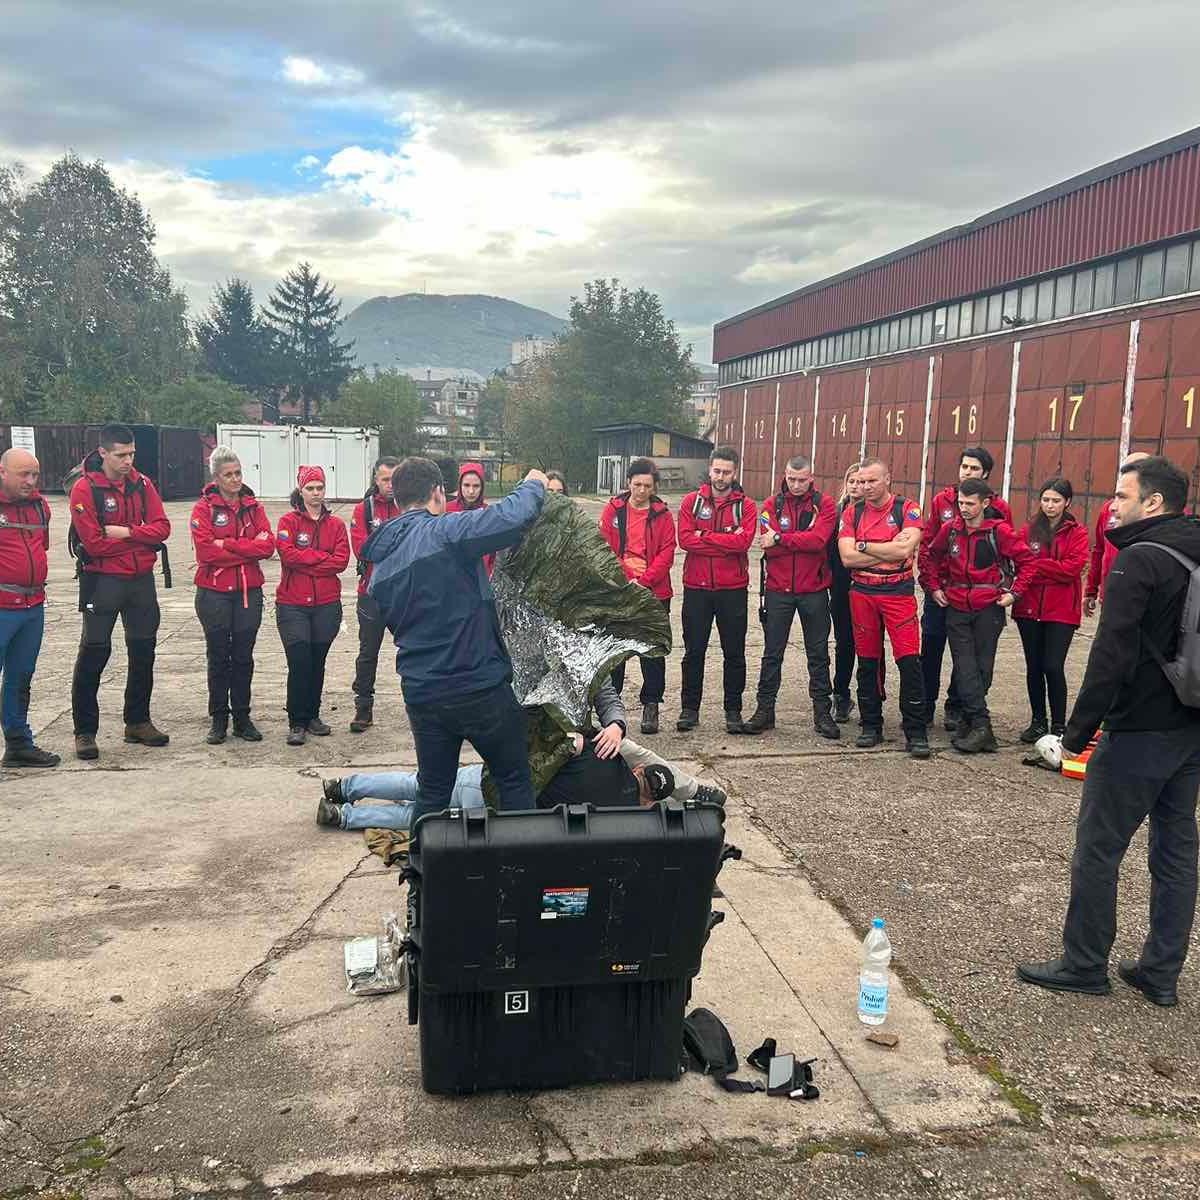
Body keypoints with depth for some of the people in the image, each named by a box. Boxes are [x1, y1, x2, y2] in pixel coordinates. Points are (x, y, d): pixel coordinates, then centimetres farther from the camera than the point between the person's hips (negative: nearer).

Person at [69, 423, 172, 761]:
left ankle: (138, 721, 25)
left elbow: (162, 528, -3)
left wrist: (125, 533, -17)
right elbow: (94, 543, -17)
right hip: (102, 580, -5)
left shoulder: (142, 484, 5)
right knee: (94, 652, -3)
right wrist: (140, 537, -11)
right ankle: (84, 731, 6)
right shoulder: (84, 488, -11)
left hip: (141, 579, 5)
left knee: (143, 651, 11)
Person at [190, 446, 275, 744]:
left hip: (249, 592, 3)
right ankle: (218, 719, 17)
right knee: (218, 657, 6)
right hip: (214, 593, -3)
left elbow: (267, 546, -6)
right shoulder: (204, 507, -3)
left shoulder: (253, 506, 7)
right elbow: (205, 550, -16)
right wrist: (245, 551, -12)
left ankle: (242, 718, 18)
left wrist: (227, 545, -14)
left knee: (243, 656, 8)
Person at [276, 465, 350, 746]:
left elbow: (342, 560, -5)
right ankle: (297, 723, 2)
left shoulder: (336, 524, 8)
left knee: (317, 663, 10)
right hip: (292, 605, -3)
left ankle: (312, 716, 24)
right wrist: (322, 557, -12)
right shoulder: (288, 521, 2)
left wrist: (305, 561, -11)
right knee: (299, 663, -7)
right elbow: (288, 554, -13)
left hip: (327, 604, 3)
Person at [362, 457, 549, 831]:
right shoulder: (444, 531, -13)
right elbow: (513, 518, -25)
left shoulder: (380, 564, 11)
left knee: (433, 793, 17)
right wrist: (533, 485, -4)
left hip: (420, 694, 6)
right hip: (479, 688, -6)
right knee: (514, 781, 11)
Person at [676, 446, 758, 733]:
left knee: (734, 653, 7)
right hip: (697, 588, 0)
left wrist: (705, 536, -13)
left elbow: (744, 541, -15)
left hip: (733, 589, 0)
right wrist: (727, 543, -14)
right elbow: (685, 539, -11)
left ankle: (733, 710, 18)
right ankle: (689, 708, 18)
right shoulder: (692, 501, 4)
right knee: (694, 651, 8)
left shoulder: (745, 506, 2)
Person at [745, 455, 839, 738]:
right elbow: (769, 547, -11)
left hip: (814, 591, -1)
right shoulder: (772, 505, 2)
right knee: (772, 653, 8)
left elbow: (819, 539, -18)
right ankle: (765, 709, 17)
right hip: (778, 590, 1)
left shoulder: (824, 505, -1)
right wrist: (802, 542, -16)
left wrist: (780, 539, -15)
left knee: (818, 653, 9)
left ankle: (822, 712, 18)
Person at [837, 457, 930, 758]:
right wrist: (890, 549, -11)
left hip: (899, 593, -3)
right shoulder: (852, 513, 6)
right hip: (862, 593, 3)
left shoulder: (907, 509, -2)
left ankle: (916, 732, 0)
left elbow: (905, 549, -18)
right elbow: (847, 557, -7)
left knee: (909, 660, -8)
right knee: (867, 662, 9)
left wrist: (864, 545, -8)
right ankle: (871, 726, 21)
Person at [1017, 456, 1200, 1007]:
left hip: (1139, 734, -8)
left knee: (1097, 849, 3)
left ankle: (1084, 965, 14)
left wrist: (1077, 732, -16)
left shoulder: (1138, 561, -17)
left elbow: (1111, 657, -22)